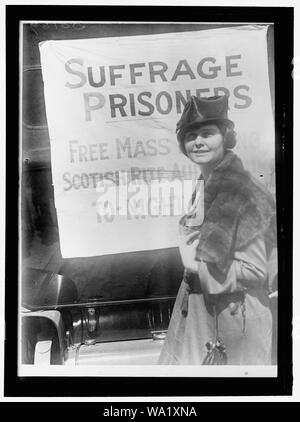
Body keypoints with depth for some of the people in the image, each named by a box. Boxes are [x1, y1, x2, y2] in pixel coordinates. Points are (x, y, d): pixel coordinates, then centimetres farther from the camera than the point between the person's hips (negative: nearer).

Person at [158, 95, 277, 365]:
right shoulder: (206, 186, 6)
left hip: (233, 317, -8)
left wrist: (196, 265, -17)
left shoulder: (243, 192, -19)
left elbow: (255, 271, -21)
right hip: (199, 311, 8)